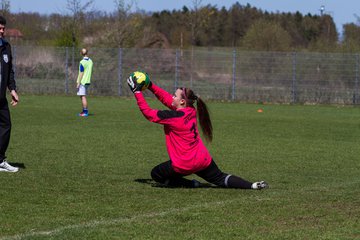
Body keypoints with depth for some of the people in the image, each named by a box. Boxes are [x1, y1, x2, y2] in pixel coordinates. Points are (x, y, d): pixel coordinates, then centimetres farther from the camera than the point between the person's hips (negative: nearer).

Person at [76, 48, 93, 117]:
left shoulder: (82, 62, -15)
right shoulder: (90, 61, 8)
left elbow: (81, 74, -15)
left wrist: (78, 83, -11)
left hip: (82, 82, -8)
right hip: (88, 81, 8)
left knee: (83, 96, -5)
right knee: (82, 96, 16)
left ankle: (85, 112, -8)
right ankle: (84, 111, 19)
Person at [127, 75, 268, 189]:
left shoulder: (174, 117, -20)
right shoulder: (191, 111, 2)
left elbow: (148, 113, -18)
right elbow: (166, 98, 12)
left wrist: (137, 92, -13)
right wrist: (150, 86, 10)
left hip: (184, 164, -7)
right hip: (203, 159, 7)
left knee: (156, 174, 12)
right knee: (220, 179, 21)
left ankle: (189, 184, 1)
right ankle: (252, 185, 4)